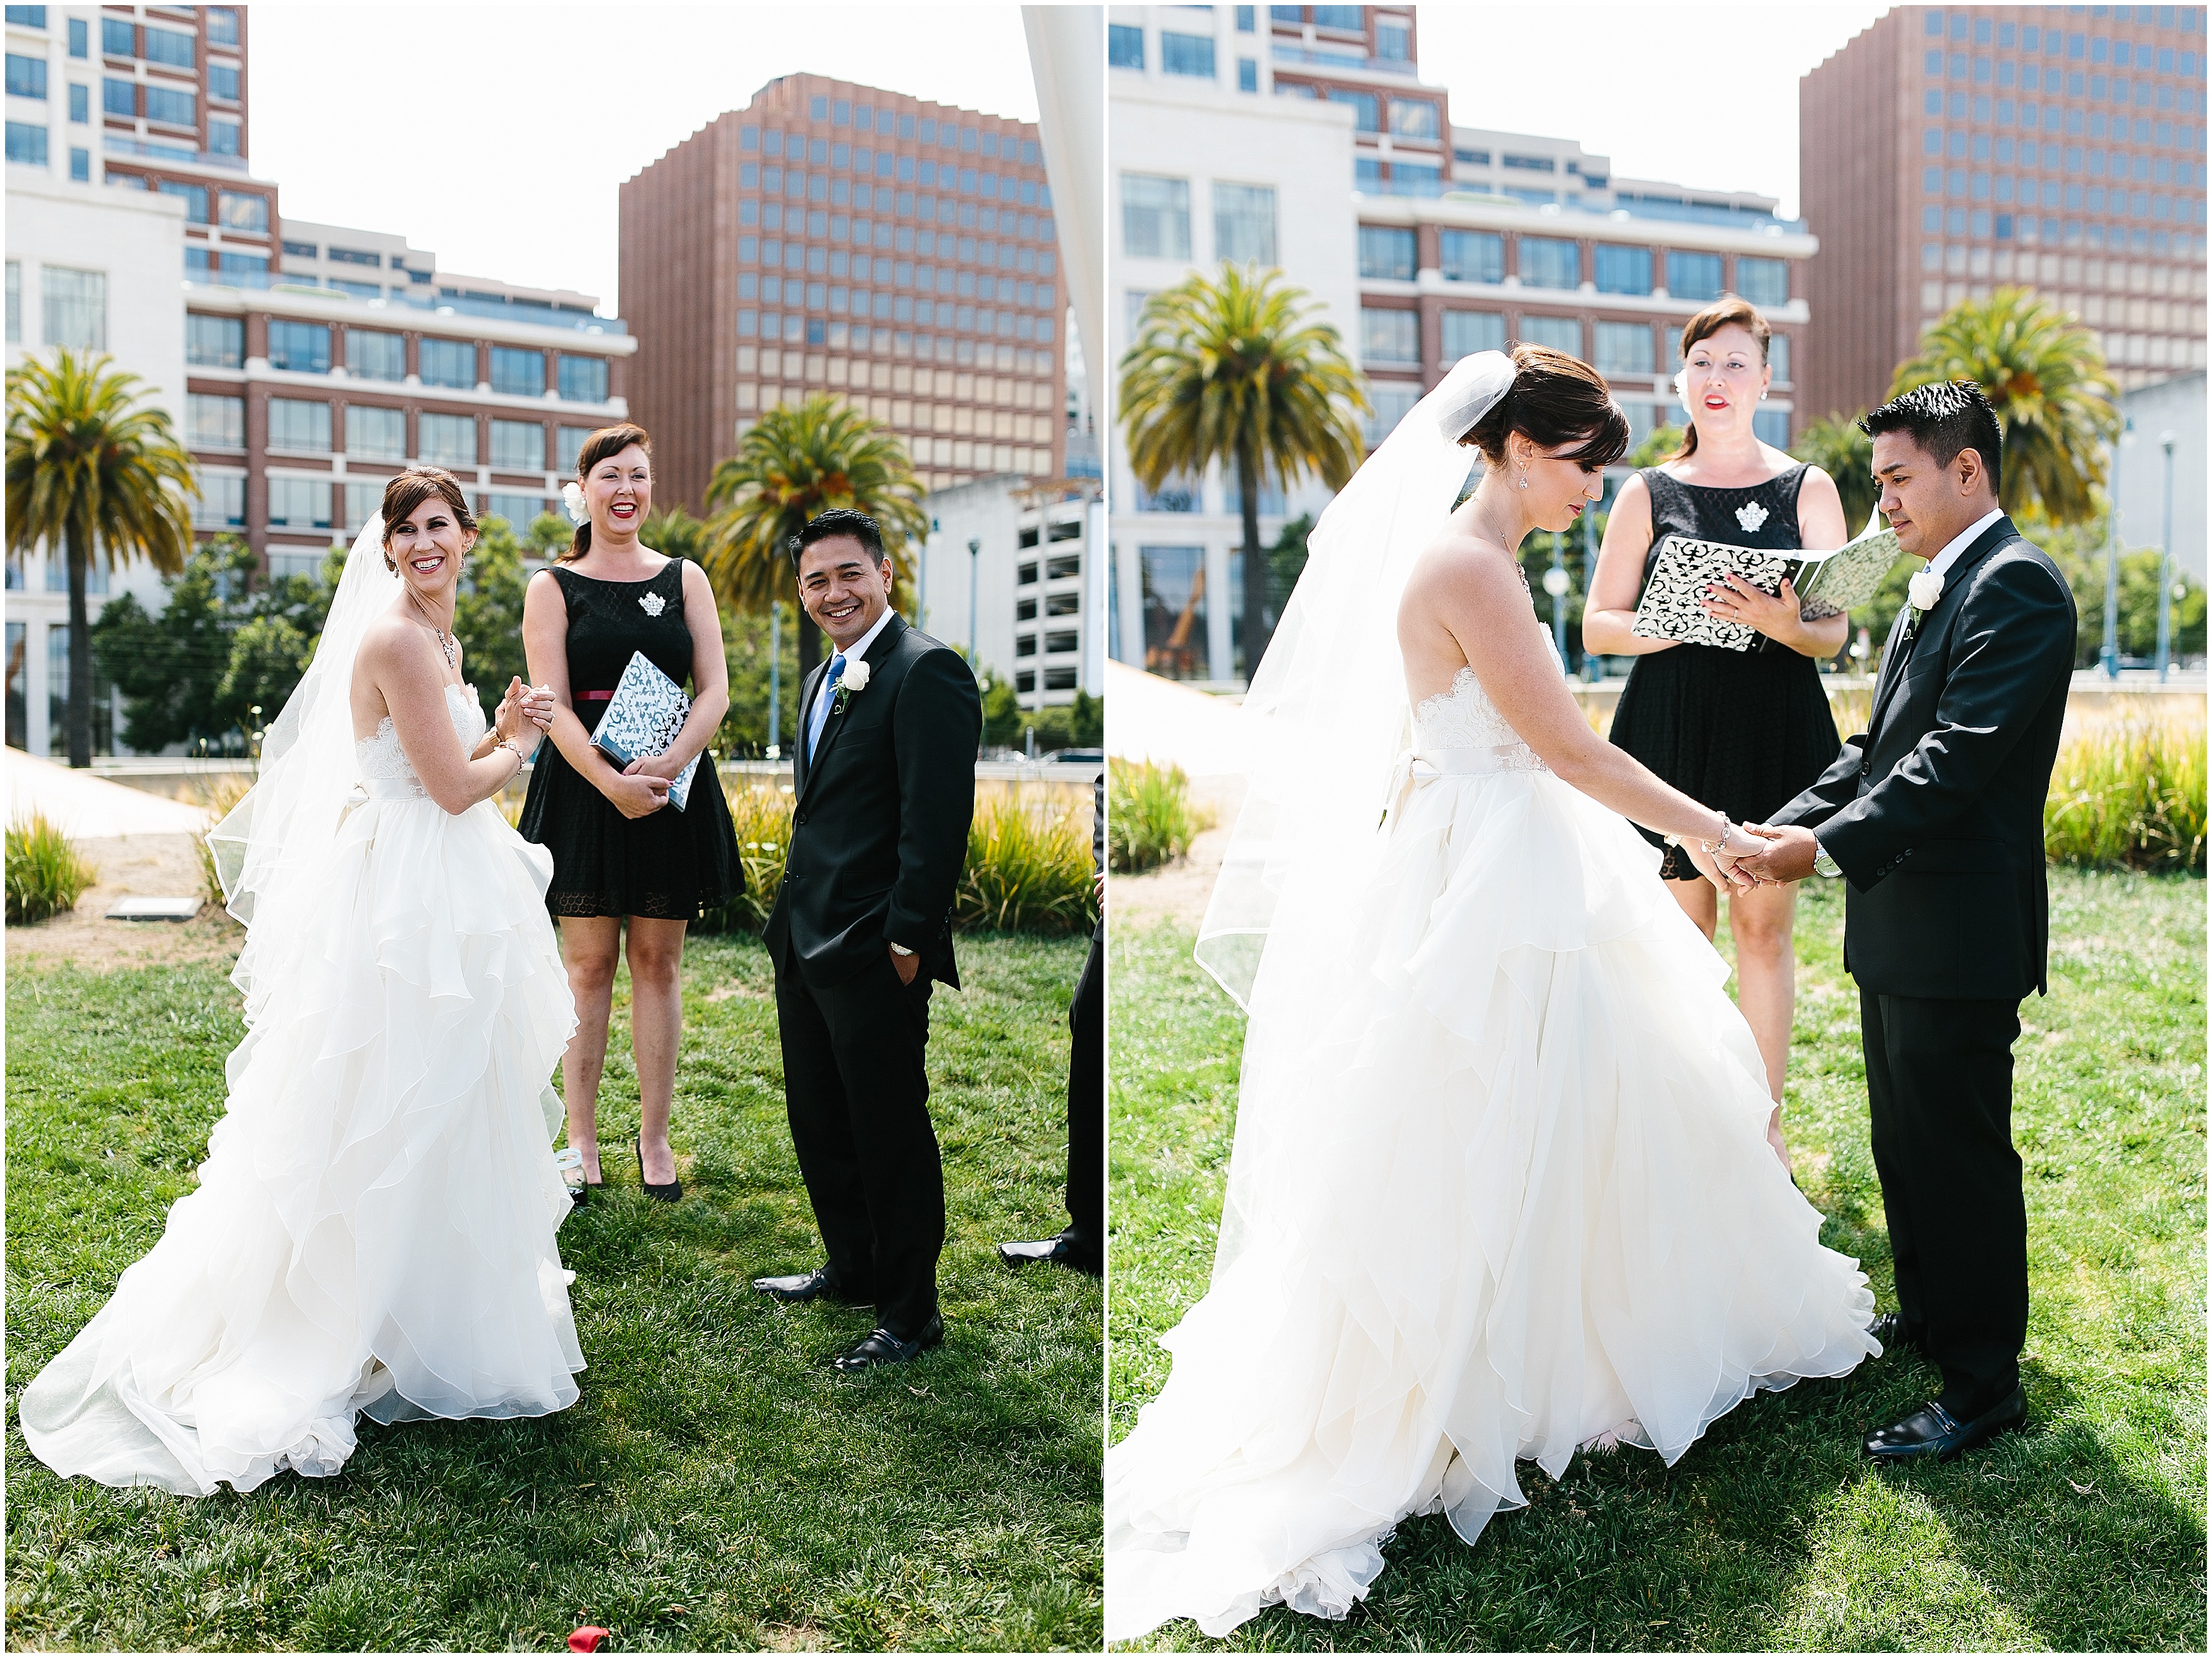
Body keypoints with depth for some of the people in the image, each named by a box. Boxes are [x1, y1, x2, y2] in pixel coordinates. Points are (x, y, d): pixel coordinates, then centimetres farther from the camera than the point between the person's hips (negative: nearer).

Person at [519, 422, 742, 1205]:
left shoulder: (684, 577, 9)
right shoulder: (552, 586, 3)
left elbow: (715, 690, 1)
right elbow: (553, 706, -5)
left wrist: (665, 766, -16)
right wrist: (612, 783, -20)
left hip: (673, 787, 2)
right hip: (583, 789, -1)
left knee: (658, 961, 6)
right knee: (589, 964, 3)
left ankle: (655, 1136, 14)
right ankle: (581, 1141, 12)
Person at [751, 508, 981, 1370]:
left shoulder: (926, 672, -14)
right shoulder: (823, 678, 16)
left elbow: (939, 820, -20)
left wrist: (908, 941, -20)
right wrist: (794, 911, 17)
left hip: (873, 952, -9)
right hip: (804, 939, 10)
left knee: (890, 1133, 1)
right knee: (817, 1120, 19)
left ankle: (910, 1315, 14)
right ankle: (851, 1268, 37)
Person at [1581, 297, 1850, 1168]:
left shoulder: (1807, 489, 5)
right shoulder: (1649, 493, 5)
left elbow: (1835, 631, 2)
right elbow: (1599, 624, 3)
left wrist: (1780, 622, -20)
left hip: (1775, 731, 0)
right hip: (1671, 729, 0)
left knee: (1764, 926, 5)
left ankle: (1764, 1121, 18)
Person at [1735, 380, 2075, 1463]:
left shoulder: (2015, 585, -15)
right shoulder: (1936, 587, 16)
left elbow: (1960, 756, -24)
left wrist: (1832, 845, -25)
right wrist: (1794, 821, 3)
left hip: (1957, 933, -10)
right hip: (1898, 923, 10)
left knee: (1961, 1153, 0)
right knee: (1904, 1139, 21)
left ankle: (1984, 1383, 12)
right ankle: (1927, 1315, 37)